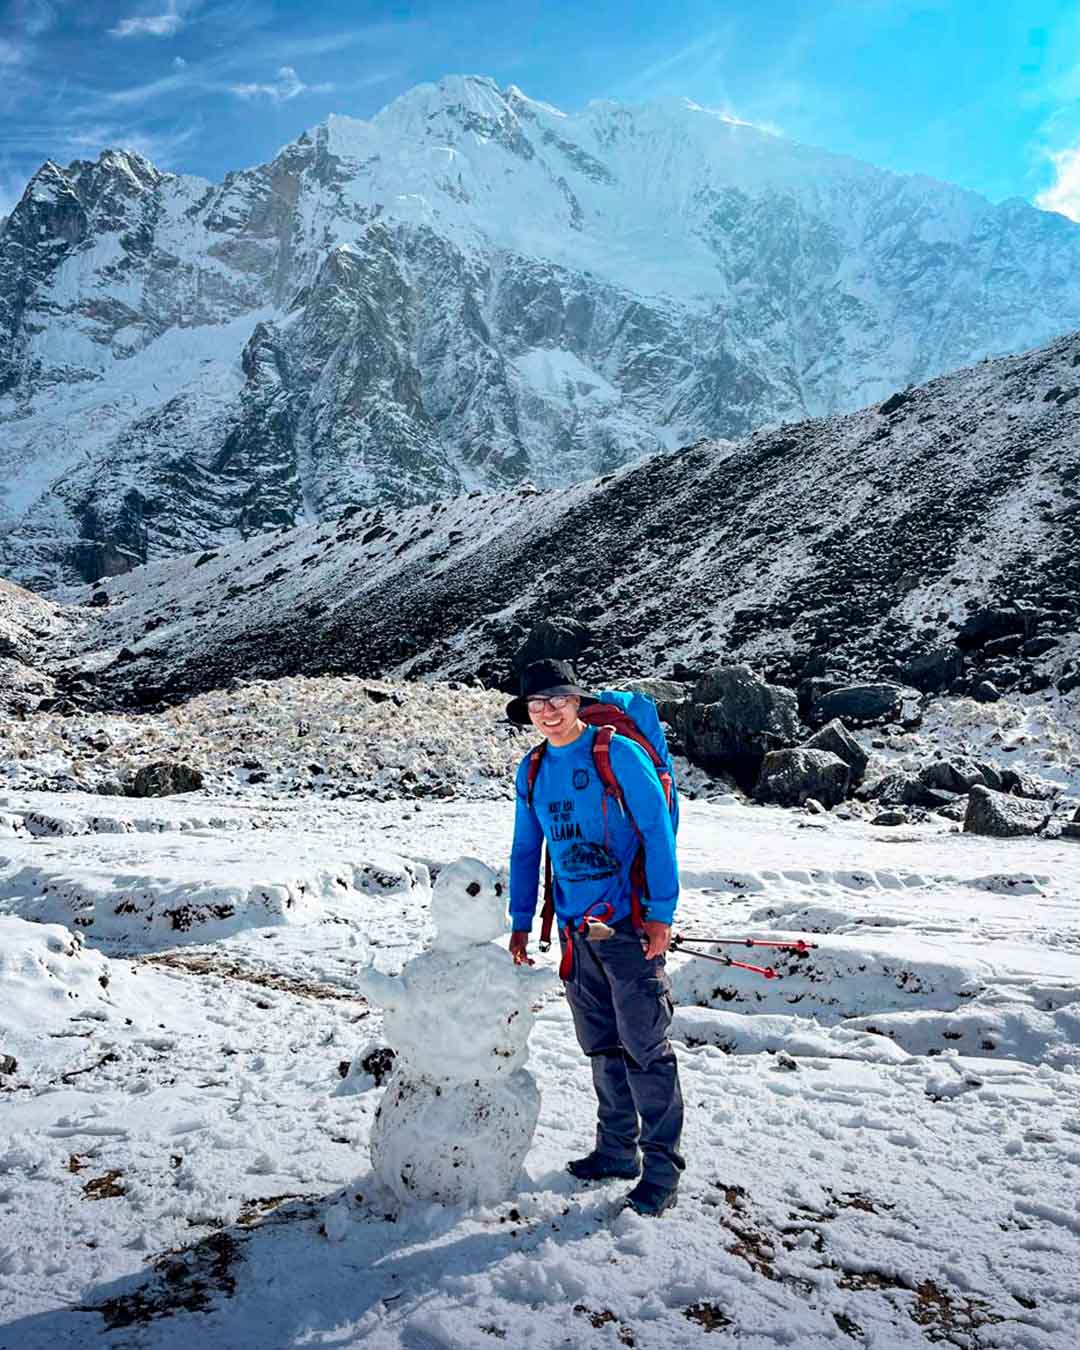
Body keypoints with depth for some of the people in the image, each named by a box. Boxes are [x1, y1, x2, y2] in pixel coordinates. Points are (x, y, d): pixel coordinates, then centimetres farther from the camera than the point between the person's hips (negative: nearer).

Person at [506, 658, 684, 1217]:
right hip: (575, 929, 6)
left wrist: (661, 913, -14)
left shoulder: (618, 754, -9)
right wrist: (521, 923, 12)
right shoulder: (532, 771, 9)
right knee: (602, 1047, 15)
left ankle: (661, 1168, 10)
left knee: (645, 1048, -2)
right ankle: (617, 1150, 30)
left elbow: (658, 833, -10)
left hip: (628, 924, -6)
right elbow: (525, 851, 16)